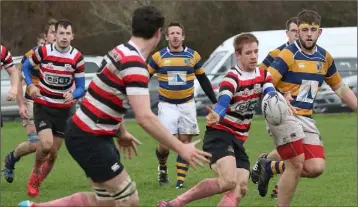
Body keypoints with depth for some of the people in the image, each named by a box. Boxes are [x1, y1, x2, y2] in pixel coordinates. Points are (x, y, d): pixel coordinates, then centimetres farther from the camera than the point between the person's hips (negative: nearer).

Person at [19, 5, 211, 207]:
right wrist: (181, 148, -29)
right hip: (89, 139, -10)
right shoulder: (134, 64, -23)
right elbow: (145, 118, -32)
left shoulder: (121, 52, 7)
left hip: (92, 134, 10)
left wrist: (122, 132, 32)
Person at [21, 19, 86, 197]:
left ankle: (36, 183, 30)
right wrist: (31, 86, -8)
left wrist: (73, 95, -27)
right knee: (46, 145, -23)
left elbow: (81, 88, -5)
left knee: (53, 153, 6)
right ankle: (35, 173, 7)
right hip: (43, 106, -2)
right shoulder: (43, 51, -12)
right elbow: (26, 66, 8)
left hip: (63, 110, 2)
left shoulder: (77, 57, -10)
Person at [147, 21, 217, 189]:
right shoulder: (158, 57, -3)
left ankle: (181, 180, 4)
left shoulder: (193, 56, 1)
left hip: (187, 105, 2)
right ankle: (162, 167, 23)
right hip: (167, 105, -2)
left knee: (185, 142, -1)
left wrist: (215, 101, 12)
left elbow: (203, 80, 11)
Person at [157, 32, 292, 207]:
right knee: (229, 181, -28)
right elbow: (222, 104, -31)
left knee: (240, 189, -6)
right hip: (220, 135, -8)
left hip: (238, 140, 8)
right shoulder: (232, 78, -15)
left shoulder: (263, 75, 6)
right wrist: (216, 116, -55)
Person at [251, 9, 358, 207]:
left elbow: (340, 88, 21)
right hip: (283, 115, -6)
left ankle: (269, 167, 16)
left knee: (316, 167, -7)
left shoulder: (325, 57, 9)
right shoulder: (288, 54, -12)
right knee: (297, 164, -15)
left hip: (305, 117, 6)